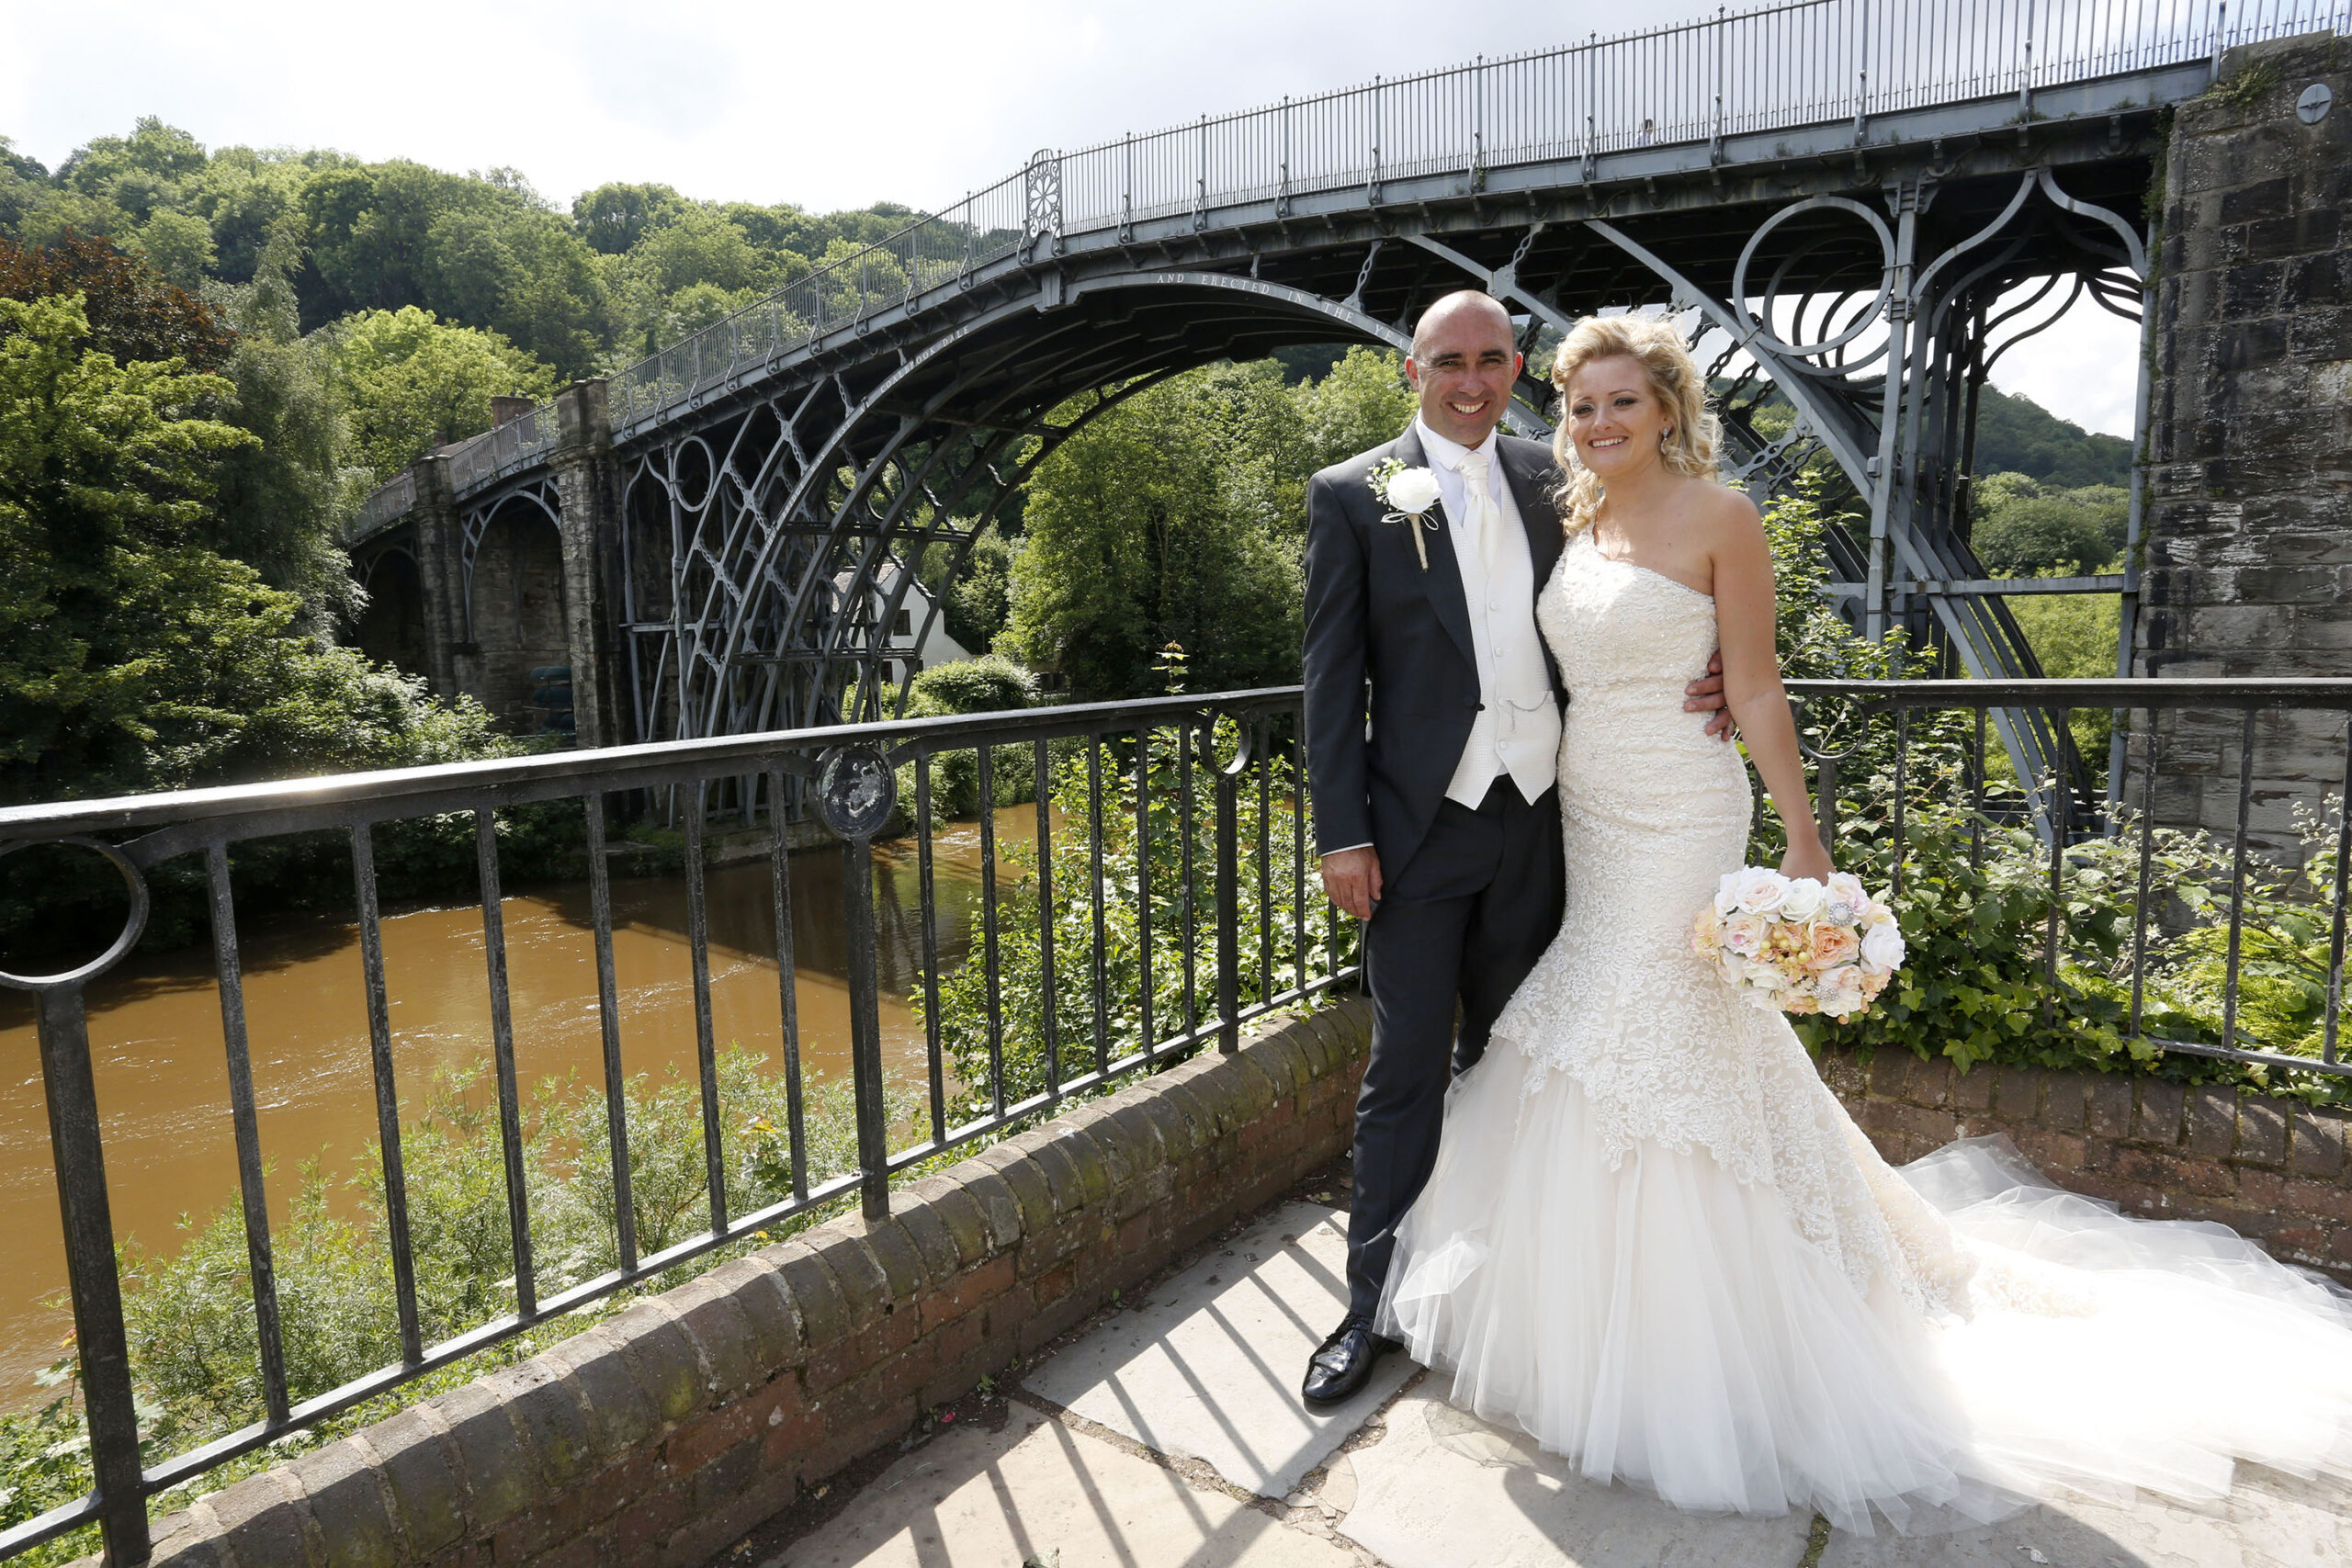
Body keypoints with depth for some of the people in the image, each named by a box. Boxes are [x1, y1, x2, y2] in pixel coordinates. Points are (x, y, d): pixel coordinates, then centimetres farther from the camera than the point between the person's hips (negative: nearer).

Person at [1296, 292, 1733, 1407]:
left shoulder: (1552, 481, 8)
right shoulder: (1352, 495, -3)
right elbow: (1331, 674, -5)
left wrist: (1691, 683, -6)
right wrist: (1342, 833, -11)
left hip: (1535, 819, 4)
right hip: (1420, 824, -4)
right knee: (1405, 1072, 4)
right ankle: (1373, 1305, 21)